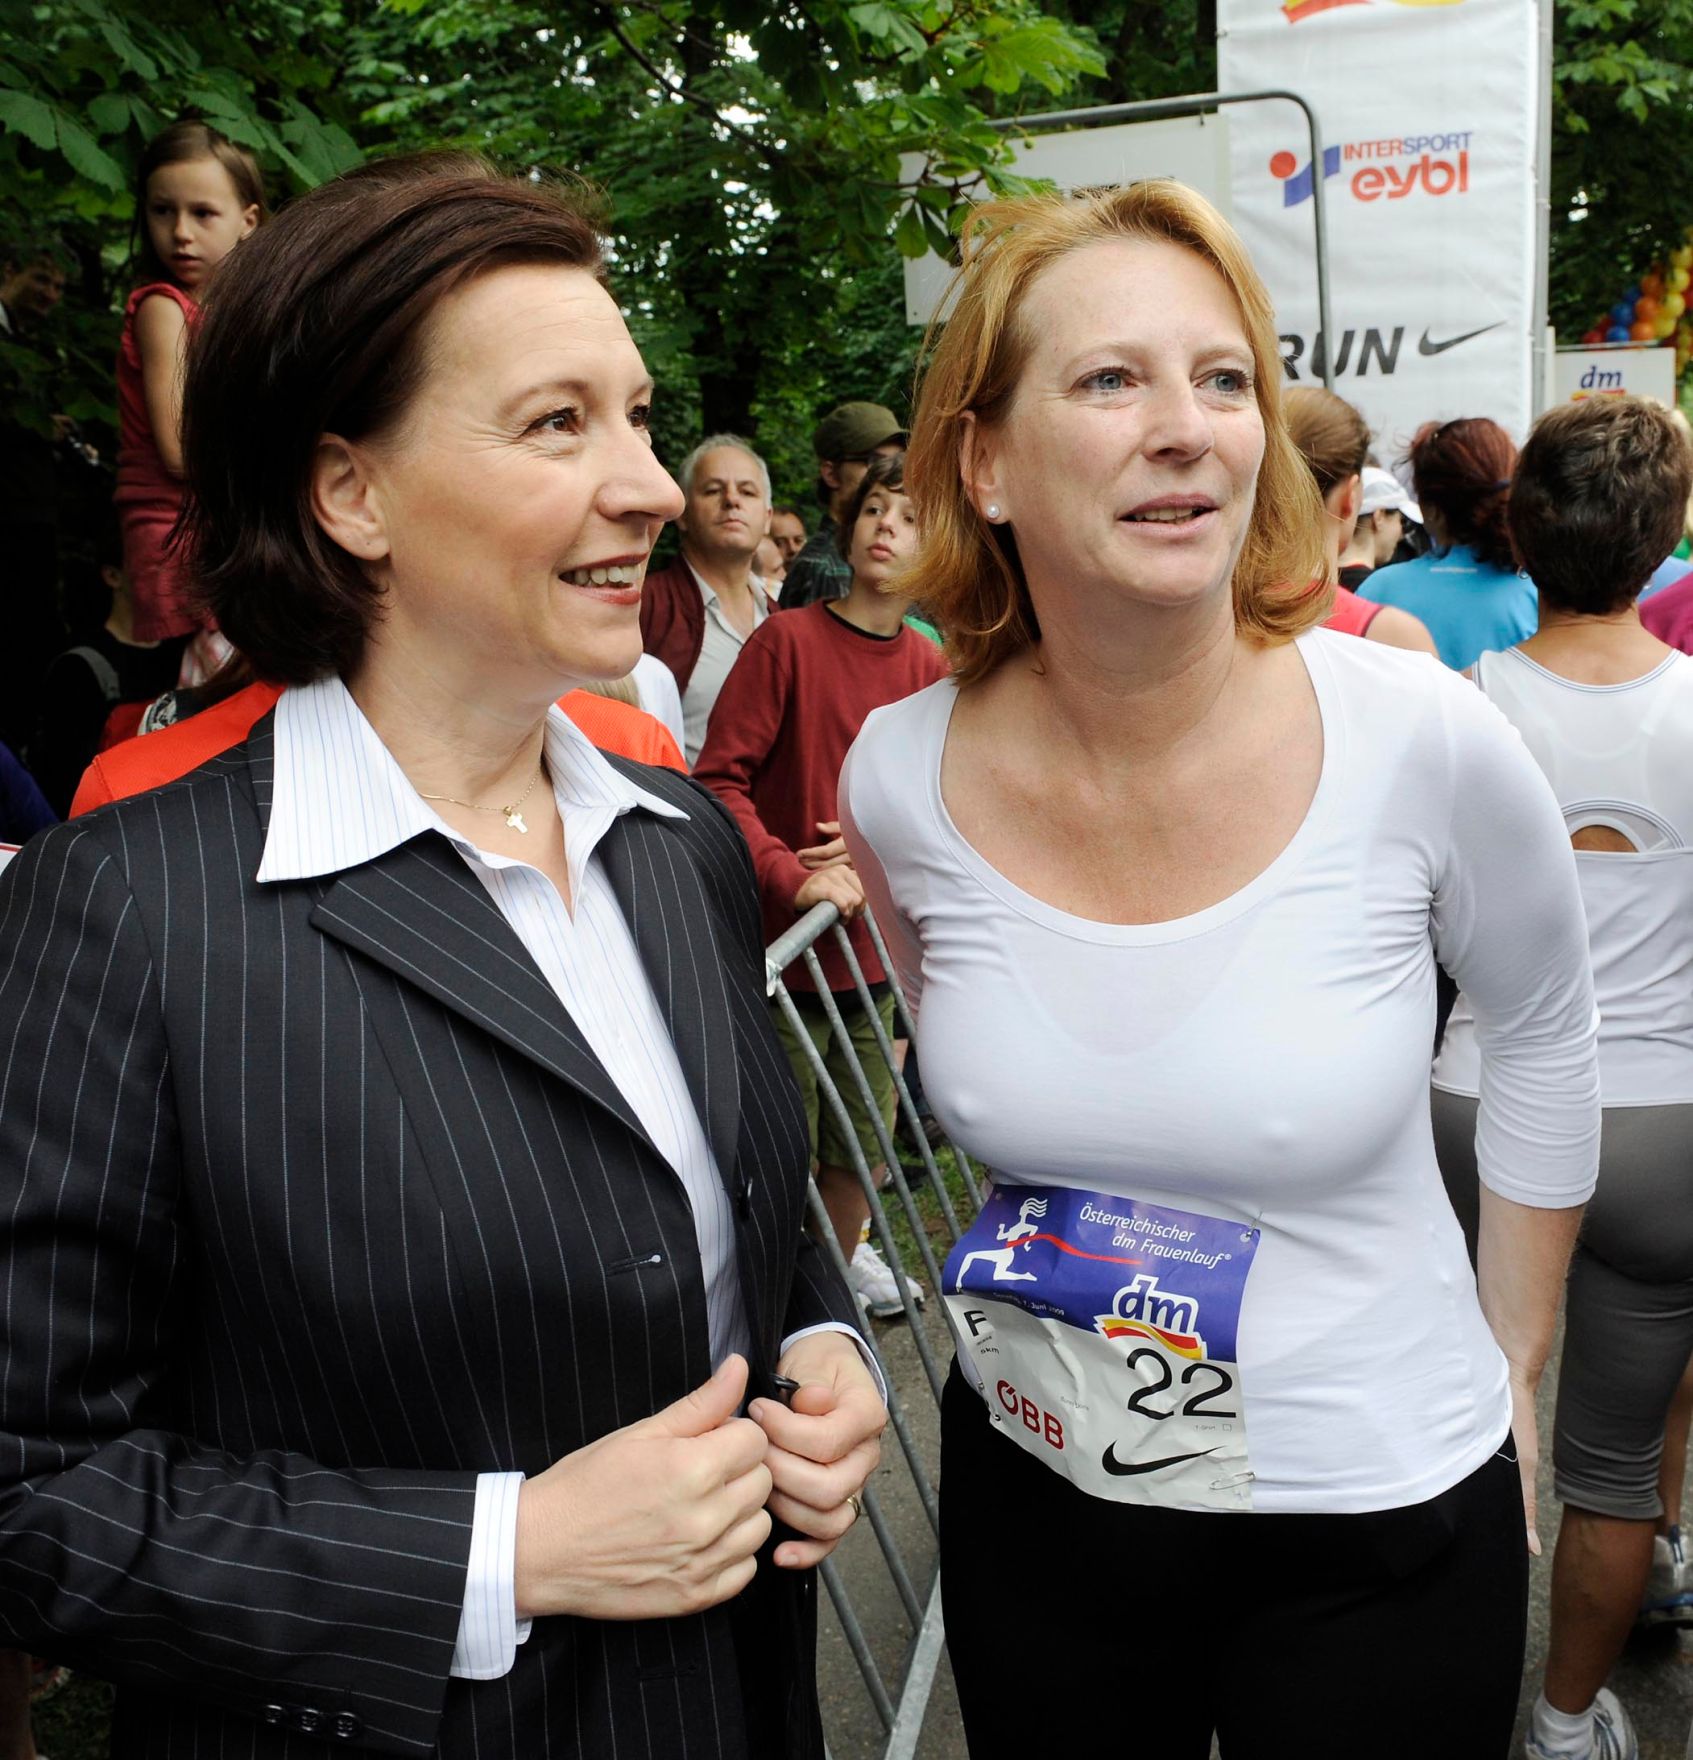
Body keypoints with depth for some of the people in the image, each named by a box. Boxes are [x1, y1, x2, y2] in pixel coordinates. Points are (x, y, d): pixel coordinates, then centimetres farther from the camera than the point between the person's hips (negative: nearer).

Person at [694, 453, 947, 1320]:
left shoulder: (930, 669, 4)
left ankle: (841, 1262, 42)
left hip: (875, 948, 5)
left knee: (861, 1146, 18)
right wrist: (792, 878, -22)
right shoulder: (788, 639, -10)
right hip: (781, 947, -5)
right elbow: (719, 780, -13)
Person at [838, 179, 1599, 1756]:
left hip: (1382, 1522, -1)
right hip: (1032, 1490, 2)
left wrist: (1513, 1359, 6)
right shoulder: (900, 780, -13)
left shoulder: (1421, 743, -19)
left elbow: (1541, 1028, 0)